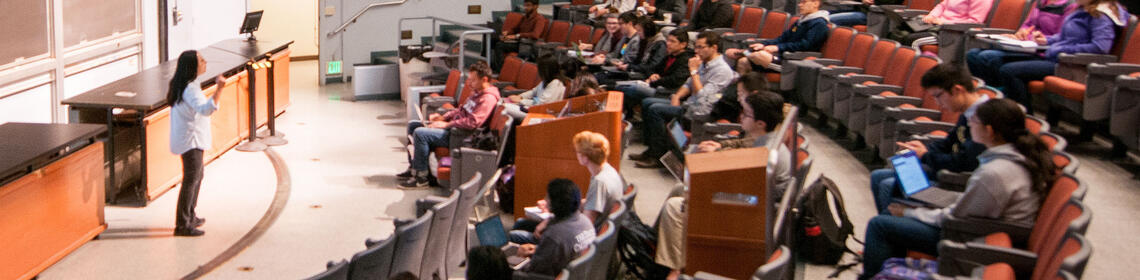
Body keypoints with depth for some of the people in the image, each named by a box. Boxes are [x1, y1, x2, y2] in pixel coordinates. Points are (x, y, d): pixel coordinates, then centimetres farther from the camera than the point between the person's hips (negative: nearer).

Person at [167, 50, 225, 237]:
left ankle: (190, 217, 33)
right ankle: (182, 225, -4)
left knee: (197, 176, 22)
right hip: (190, 140, -11)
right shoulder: (190, 89, -23)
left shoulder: (181, 86, 10)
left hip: (190, 139, 11)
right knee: (190, 180, -7)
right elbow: (205, 109, -40)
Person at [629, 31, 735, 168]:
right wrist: (676, 96, 4)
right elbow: (689, 84, 23)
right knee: (647, 103, 7)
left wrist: (694, 71, -18)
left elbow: (702, 97, -24)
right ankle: (652, 149, 6)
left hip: (699, 112, -10)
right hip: (688, 104, 10)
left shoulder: (722, 70, -17)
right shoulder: (704, 63, 13)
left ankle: (659, 156, -16)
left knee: (655, 109, -21)